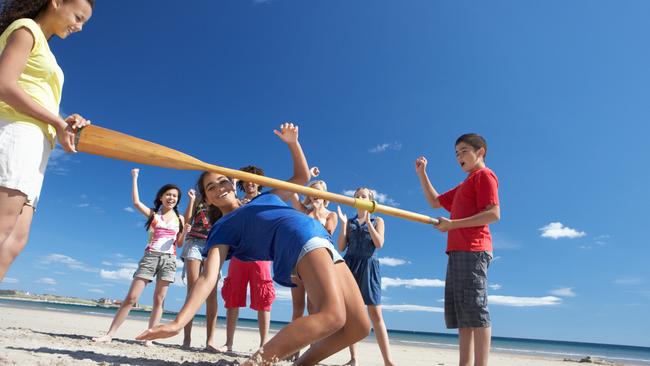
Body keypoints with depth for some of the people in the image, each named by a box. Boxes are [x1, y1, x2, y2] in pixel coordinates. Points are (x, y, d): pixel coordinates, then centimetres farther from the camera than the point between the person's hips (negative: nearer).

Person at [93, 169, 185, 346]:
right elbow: (136, 202, -9)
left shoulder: (179, 218, 11)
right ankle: (109, 334, 5)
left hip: (169, 259, 1)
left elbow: (179, 243, 11)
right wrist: (135, 178, -5)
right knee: (131, 297, -4)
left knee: (159, 300, 1)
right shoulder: (153, 213, 9)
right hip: (150, 257, -1)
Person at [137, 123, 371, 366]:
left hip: (325, 243, 7)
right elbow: (208, 277, -1)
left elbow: (302, 177, 37)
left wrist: (292, 143, 22)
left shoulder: (266, 197, 31)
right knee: (332, 316, -33)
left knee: (358, 327, -1)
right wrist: (178, 322, -15)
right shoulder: (223, 228, 12)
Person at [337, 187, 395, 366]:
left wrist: (368, 222, -11)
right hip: (350, 266, 2)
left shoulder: (377, 220, 9)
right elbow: (341, 247, 5)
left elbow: (379, 244, -7)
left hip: (368, 267, -2)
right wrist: (343, 224, -3)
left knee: (375, 314, -6)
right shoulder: (349, 222, 14)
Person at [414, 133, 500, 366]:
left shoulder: (484, 175, 1)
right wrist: (421, 174, 25)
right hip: (458, 251, 9)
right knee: (460, 314, 6)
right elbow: (435, 202, 33)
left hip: (472, 251, -9)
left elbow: (494, 213, -13)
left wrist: (453, 224, -14)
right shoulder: (464, 186, 29)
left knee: (475, 310, -12)